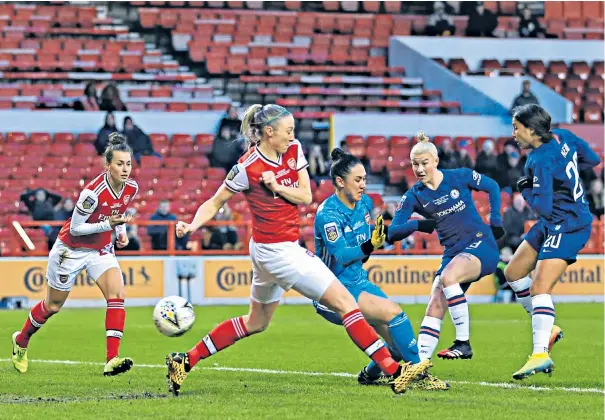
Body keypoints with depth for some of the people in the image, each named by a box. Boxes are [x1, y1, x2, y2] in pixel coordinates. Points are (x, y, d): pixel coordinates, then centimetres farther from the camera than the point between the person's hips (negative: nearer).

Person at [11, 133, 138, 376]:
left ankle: (112, 360, -23)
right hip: (71, 250, -5)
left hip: (101, 250, 5)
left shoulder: (131, 189, -10)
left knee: (117, 295, -20)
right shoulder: (93, 192, -31)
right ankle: (21, 341, 40)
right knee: (53, 306, 12)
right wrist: (108, 224, -31)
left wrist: (121, 231, -4)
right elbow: (75, 228, -23)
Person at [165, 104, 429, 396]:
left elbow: (306, 196, 1)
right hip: (277, 250, -9)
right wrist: (192, 226, -21)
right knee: (345, 302, -10)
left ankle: (185, 361, 26)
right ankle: (394, 371, -11)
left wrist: (277, 187, -16)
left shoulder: (293, 150, 2)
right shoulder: (247, 168, -17)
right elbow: (215, 203, -6)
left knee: (255, 323, 22)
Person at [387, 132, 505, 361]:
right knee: (434, 308, -11)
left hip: (480, 245, -4)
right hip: (453, 253, 4)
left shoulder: (460, 177, -4)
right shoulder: (413, 196, 1)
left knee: (448, 276, -32)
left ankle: (463, 343, -26)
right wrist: (417, 225, -23)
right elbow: (392, 232, -6)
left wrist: (495, 220, 6)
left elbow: (492, 186, 13)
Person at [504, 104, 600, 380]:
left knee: (540, 287, -21)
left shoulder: (541, 162, -23)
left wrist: (525, 189, -7)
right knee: (513, 273, 17)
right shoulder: (562, 137, 1)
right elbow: (592, 160, 14)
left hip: (568, 227, -11)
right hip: (552, 225, 11)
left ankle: (541, 354, -28)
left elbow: (543, 207, -25)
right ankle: (547, 328, 25)